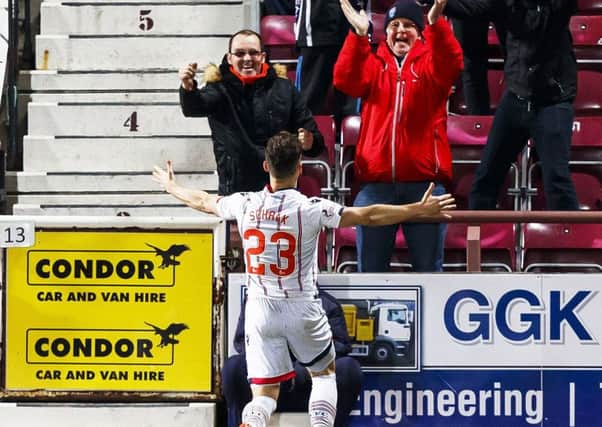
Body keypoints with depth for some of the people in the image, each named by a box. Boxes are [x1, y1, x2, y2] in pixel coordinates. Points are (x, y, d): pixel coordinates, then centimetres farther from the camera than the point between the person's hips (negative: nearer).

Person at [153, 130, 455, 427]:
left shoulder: (245, 204, -5)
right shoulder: (311, 209, -16)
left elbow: (203, 201, 14)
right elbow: (368, 216, -15)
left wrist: (171, 187, 33)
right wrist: (419, 210, -8)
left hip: (260, 310, 2)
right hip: (302, 309, -2)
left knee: (265, 392, 4)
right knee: (324, 373, 23)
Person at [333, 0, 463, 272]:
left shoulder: (431, 63, 9)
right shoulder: (373, 64, 13)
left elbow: (451, 64, -14)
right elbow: (346, 80, -7)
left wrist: (436, 23, -32)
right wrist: (359, 35, -22)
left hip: (424, 180, -1)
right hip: (376, 181, 2)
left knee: (428, 265, 6)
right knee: (370, 265, 7)